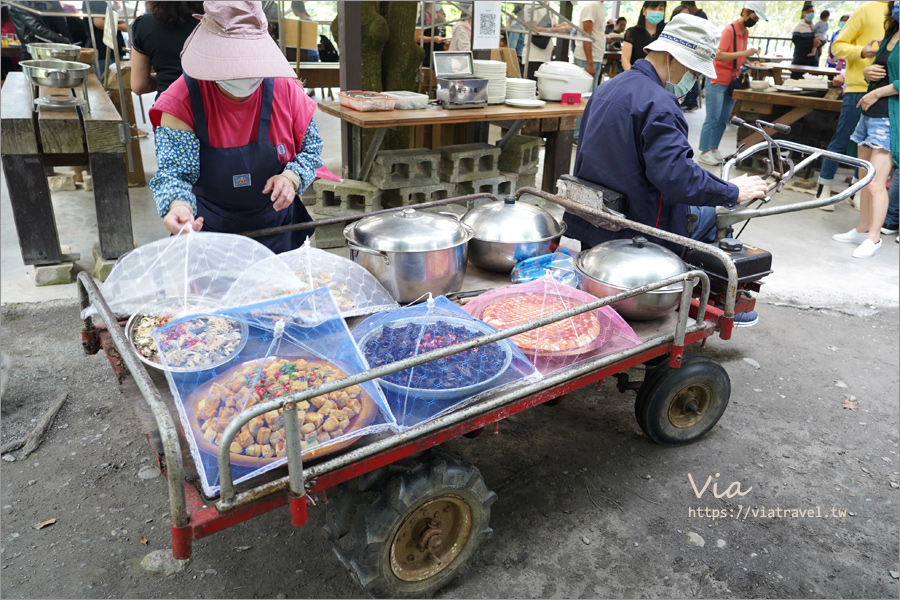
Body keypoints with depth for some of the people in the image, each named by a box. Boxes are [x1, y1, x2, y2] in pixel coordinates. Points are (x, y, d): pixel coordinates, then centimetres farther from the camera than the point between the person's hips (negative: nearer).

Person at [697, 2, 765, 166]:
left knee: (723, 119, 8)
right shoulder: (729, 30, -15)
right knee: (712, 119, -6)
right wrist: (743, 53, -27)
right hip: (717, 81, -8)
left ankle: (713, 149, 15)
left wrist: (749, 56, 3)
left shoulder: (746, 32, 10)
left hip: (732, 82, 8)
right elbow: (719, 55, -24)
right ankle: (704, 152, -1)